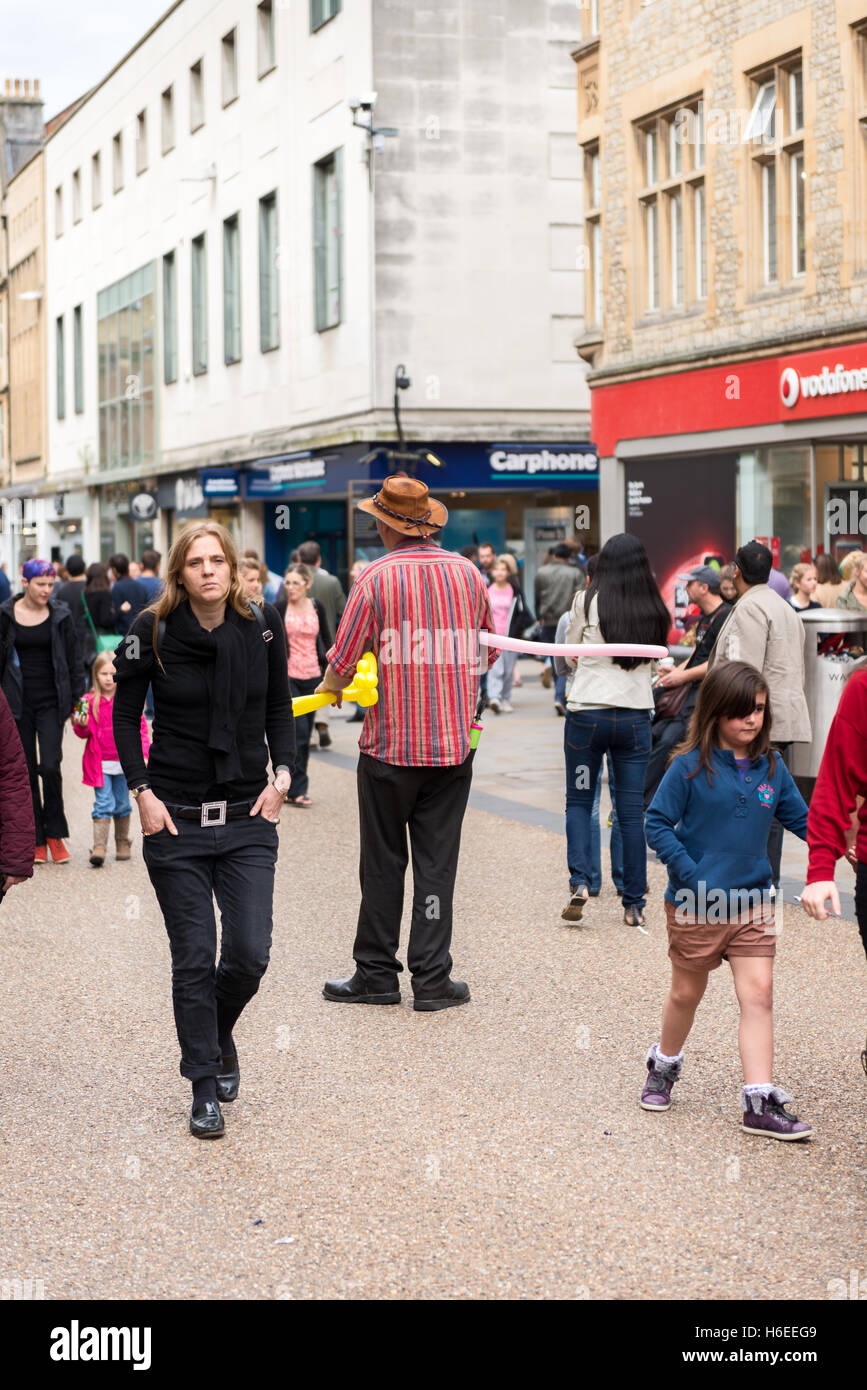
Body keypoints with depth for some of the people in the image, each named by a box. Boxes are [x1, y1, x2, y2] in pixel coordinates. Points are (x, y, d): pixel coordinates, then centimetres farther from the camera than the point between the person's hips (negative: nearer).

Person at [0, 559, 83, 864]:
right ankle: (37, 841, 13)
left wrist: (76, 700, 3)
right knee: (26, 771, 4)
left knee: (50, 767, -12)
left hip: (51, 701, -1)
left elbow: (74, 661, 7)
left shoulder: (60, 616, 2)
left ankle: (55, 834, 6)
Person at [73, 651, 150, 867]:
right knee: (103, 803, -10)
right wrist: (81, 725, -17)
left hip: (124, 761, 1)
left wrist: (143, 754, -7)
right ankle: (99, 847, -14)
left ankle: (123, 843, 28)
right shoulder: (90, 702, 0)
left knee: (122, 805, 12)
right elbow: (84, 733, 5)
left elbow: (140, 728, 2)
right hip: (100, 763, -1)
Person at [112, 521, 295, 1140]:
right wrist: (142, 791, -4)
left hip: (248, 817, 2)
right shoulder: (154, 633, -7)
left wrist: (282, 773, -1)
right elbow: (125, 715, 4)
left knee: (250, 954, -3)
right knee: (194, 959, 1)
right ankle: (205, 1086, 15)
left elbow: (280, 708, 12)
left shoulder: (263, 628, -1)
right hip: (176, 820, -2)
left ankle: (220, 1033, 29)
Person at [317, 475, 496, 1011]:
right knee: (437, 861, 7)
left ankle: (377, 974, 15)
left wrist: (331, 686, 16)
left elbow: (343, 662, -6)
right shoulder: (468, 574, 3)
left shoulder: (376, 578, -8)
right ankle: (432, 979, 7)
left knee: (383, 863, 8)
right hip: (454, 742, 3)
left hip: (390, 745, -3)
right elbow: (490, 653, 15)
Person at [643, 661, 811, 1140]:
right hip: (695, 904, -3)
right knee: (687, 993, 13)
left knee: (758, 994, -5)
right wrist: (691, 875, -17)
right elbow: (658, 824, -9)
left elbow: (800, 818, 8)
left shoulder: (770, 766, 2)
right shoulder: (690, 767, -11)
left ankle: (761, 1103, -4)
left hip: (752, 901, 3)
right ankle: (664, 1065, 40)